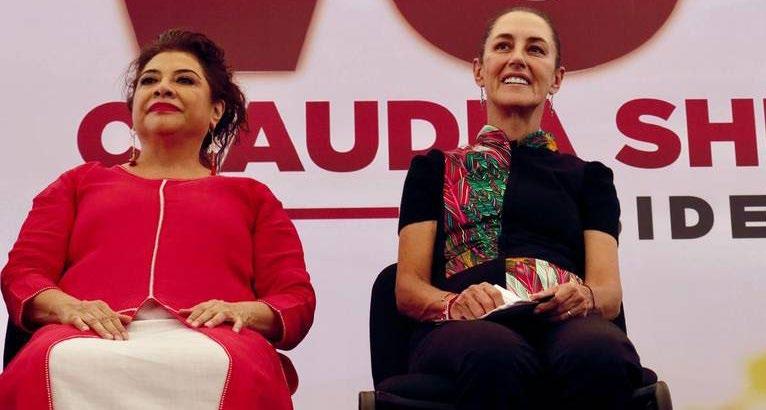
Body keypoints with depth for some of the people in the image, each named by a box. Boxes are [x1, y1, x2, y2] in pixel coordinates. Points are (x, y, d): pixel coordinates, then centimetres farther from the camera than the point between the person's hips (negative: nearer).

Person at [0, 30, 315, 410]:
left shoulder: (251, 196, 29)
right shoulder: (80, 182, 33)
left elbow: (297, 299, 17)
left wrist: (244, 310, -8)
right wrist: (65, 305, -6)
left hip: (207, 339, -1)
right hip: (94, 337, 1)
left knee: (212, 369, -42)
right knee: (61, 364, -39)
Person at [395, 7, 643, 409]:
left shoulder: (588, 177, 27)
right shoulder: (436, 169, 23)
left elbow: (609, 291, 14)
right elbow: (408, 287, 13)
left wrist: (584, 298, -12)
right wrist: (454, 304, -11)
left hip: (564, 326, 2)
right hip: (464, 330, -1)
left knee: (600, 356, -38)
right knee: (496, 357, -41)